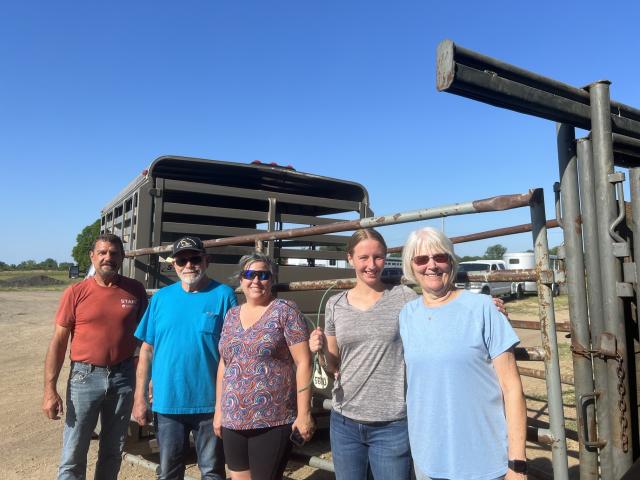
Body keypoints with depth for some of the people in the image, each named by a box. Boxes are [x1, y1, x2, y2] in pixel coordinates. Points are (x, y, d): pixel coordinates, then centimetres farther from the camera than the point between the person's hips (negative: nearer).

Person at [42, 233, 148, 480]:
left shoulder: (135, 290, -2)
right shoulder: (75, 292, -6)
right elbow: (58, 342, -4)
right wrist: (50, 390, -8)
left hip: (123, 377, 2)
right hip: (85, 377, -1)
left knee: (113, 450, 17)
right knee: (73, 454, 6)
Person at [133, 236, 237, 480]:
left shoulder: (223, 295, -7)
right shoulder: (160, 297, 2)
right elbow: (147, 350, 5)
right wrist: (140, 397, 2)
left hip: (211, 403, -2)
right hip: (166, 402, 3)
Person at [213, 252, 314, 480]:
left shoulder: (285, 311, -7)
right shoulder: (231, 316, 10)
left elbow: (303, 362, -10)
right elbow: (224, 365, 15)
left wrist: (304, 413, -13)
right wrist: (218, 409, 14)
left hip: (273, 421, -5)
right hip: (232, 421, 5)